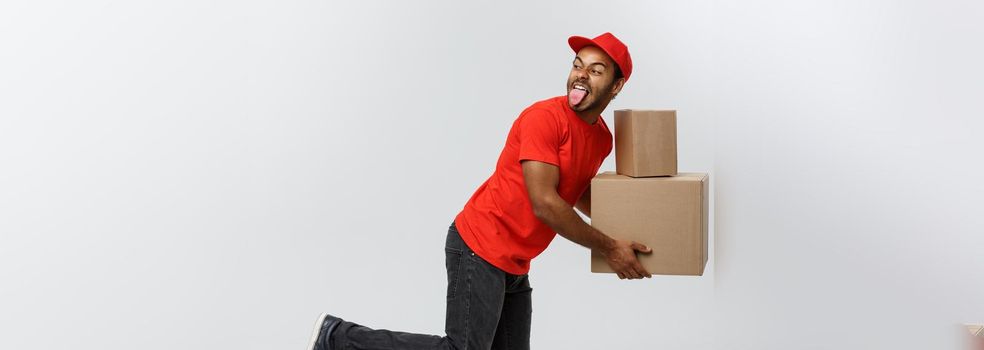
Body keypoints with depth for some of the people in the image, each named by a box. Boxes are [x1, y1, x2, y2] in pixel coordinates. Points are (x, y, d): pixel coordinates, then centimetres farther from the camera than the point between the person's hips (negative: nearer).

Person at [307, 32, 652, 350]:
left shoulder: (603, 137, 10)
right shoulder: (544, 117, -17)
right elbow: (545, 203, -22)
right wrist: (608, 247, -15)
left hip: (514, 264, 9)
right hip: (480, 250, -9)